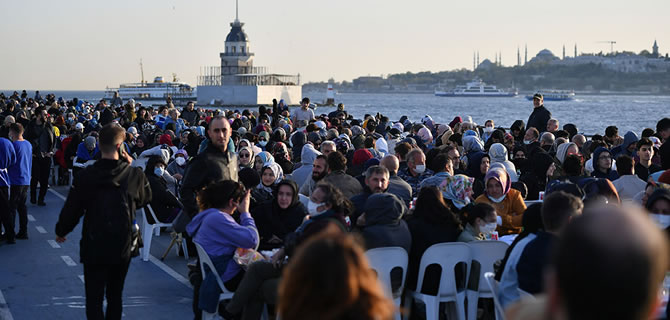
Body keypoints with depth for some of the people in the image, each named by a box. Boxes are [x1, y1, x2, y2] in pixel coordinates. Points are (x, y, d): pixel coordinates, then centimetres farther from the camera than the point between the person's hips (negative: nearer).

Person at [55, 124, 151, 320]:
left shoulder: (86, 176, -14)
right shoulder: (135, 175, -10)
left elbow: (72, 209, -8)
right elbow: (145, 199, 10)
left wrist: (61, 231, 11)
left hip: (94, 247, -2)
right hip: (123, 246, 2)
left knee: (94, 300, 2)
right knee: (115, 296, 20)